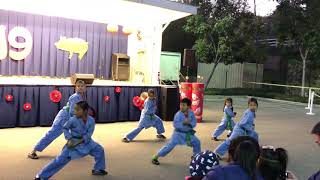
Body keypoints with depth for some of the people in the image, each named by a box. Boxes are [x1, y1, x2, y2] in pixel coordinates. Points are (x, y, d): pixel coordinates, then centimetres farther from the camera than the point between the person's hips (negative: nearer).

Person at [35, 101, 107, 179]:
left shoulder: (91, 120, -18)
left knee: (99, 150, 5)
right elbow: (65, 128, -7)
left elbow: (89, 133, -15)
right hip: (74, 142, -4)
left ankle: (98, 169, 27)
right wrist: (69, 139, -19)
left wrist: (80, 141, -26)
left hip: (86, 141, 4)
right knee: (61, 159, -10)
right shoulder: (73, 120, -23)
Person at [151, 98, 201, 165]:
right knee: (170, 145, -12)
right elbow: (175, 125, -25)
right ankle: (155, 157, -6)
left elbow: (194, 123, -7)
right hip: (179, 133, -5)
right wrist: (183, 123, -36)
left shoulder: (191, 113, -8)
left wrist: (189, 123, -27)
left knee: (197, 142, 12)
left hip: (188, 133, 5)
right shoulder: (178, 114, -21)